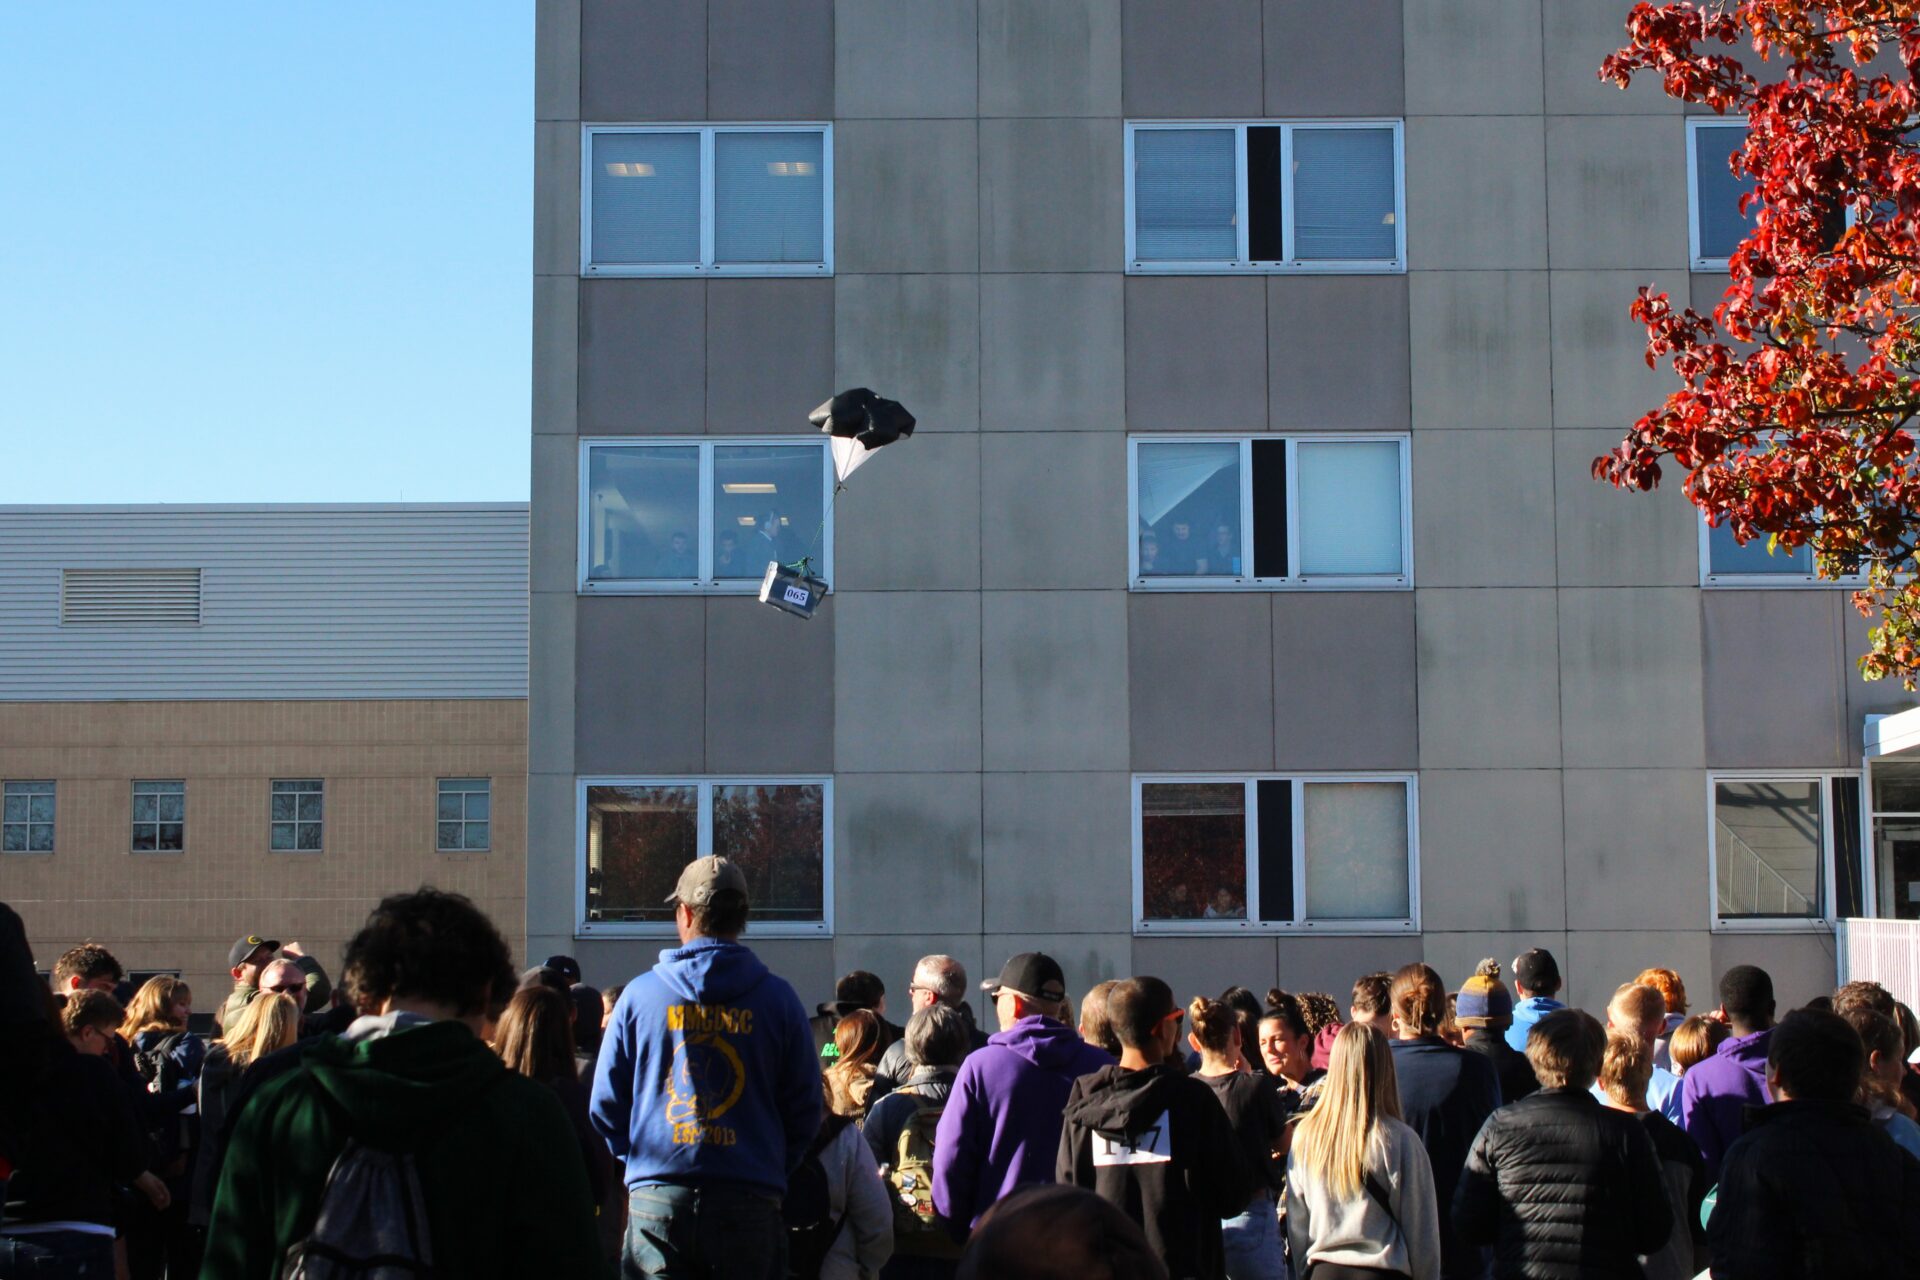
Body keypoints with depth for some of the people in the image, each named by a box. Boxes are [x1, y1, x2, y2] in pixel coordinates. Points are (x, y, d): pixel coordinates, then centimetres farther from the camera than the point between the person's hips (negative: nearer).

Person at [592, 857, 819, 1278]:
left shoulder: (640, 994, 2)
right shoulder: (778, 999, 1)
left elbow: (606, 1105, 6)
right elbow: (805, 1110, 4)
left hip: (656, 1205, 0)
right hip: (749, 1206, 0)